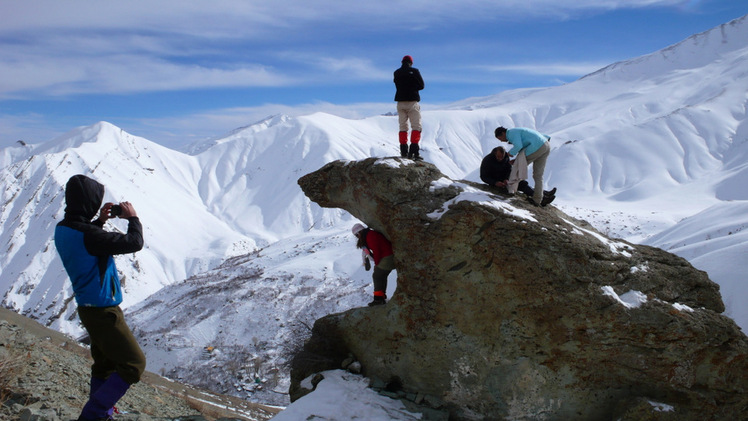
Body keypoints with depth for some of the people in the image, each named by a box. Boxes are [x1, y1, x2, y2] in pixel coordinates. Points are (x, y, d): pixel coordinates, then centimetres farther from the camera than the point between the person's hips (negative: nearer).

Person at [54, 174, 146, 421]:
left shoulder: (62, 229, 1)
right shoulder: (88, 234, -28)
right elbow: (133, 243, -24)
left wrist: (100, 221, 12)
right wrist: (132, 218, -8)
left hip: (88, 307, 10)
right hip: (103, 310, -10)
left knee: (105, 364, 23)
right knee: (133, 365, -2)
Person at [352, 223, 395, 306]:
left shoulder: (370, 236, -18)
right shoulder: (370, 234, 15)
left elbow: (376, 251, -19)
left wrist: (376, 264, -7)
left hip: (387, 258, -10)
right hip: (387, 256, 10)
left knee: (377, 276, -6)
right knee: (382, 276, 16)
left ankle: (378, 299, -5)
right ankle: (382, 298, 25)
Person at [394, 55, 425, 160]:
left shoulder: (396, 73, 7)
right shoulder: (414, 71, -4)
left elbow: (398, 85, 12)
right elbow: (421, 85, 0)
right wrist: (413, 88, 11)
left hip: (400, 102, 4)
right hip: (412, 101, -4)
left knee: (403, 127, 10)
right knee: (416, 126, -2)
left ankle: (404, 151, 4)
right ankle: (414, 150, -15)